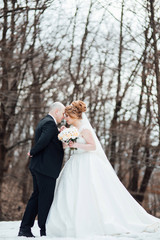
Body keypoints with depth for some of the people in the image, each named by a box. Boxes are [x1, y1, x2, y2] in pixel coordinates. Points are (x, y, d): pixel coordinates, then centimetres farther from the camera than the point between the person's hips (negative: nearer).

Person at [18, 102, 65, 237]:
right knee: (46, 199, -3)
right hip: (46, 168, -10)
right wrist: (33, 153, -9)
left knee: (37, 197, 11)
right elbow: (42, 142, -25)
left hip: (39, 167, 10)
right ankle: (45, 231, 3)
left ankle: (25, 229, 12)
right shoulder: (50, 123, -14)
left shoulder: (45, 122, 20)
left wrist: (59, 134, 5)